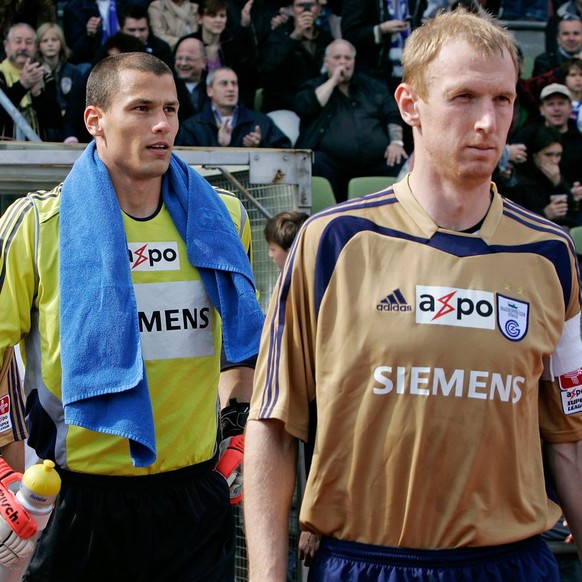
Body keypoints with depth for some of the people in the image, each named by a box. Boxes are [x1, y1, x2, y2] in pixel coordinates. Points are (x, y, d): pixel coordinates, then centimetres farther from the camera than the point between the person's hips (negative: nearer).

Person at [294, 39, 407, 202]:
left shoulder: (371, 85, 24)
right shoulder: (315, 87, 16)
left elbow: (393, 114, 17)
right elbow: (304, 108, -5)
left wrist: (396, 141, -1)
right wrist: (333, 80, 0)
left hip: (378, 160, 2)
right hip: (333, 163, -2)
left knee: (403, 165, -25)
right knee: (316, 163, -35)